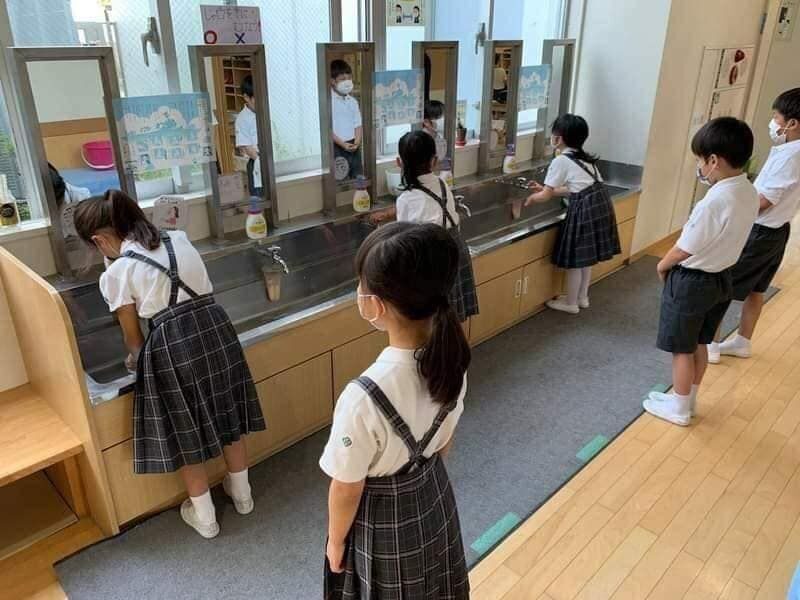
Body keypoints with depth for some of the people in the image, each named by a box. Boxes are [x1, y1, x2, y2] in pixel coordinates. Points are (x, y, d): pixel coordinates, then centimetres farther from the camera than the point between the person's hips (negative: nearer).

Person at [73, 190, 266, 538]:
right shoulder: (179, 239, 11)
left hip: (172, 346, -5)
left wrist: (136, 359, 29)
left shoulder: (116, 274, -1)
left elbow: (133, 336, 8)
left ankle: (204, 517, 32)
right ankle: (242, 494, 41)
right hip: (215, 327, 5)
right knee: (227, 416, 22)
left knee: (185, 433, 14)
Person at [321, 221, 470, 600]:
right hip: (435, 497, 5)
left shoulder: (365, 398, -39)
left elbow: (347, 489, -22)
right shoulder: (451, 360, -19)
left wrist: (336, 541, -2)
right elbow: (444, 441, -2)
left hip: (382, 517, -5)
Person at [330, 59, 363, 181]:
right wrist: (342, 144, -17)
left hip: (354, 146, 6)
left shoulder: (353, 101, 9)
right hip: (337, 147, -6)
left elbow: (358, 125, 8)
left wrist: (357, 142, -9)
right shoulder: (328, 101, -9)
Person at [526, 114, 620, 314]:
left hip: (584, 209, -9)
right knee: (586, 256, 22)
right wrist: (547, 189, 27)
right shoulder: (583, 157, 18)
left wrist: (531, 198, 16)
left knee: (575, 260, 6)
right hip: (600, 204, 9)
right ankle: (582, 297, 36)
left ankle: (571, 303, 20)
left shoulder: (560, 161, -8)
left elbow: (545, 197, -4)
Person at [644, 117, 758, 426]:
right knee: (699, 344, 22)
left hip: (691, 282, -9)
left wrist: (662, 266, -2)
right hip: (722, 278, 9)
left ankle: (679, 409, 25)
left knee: (682, 349, 9)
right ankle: (687, 400, 38)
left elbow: (684, 250, -20)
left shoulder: (714, 202, -29)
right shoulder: (749, 193, -2)